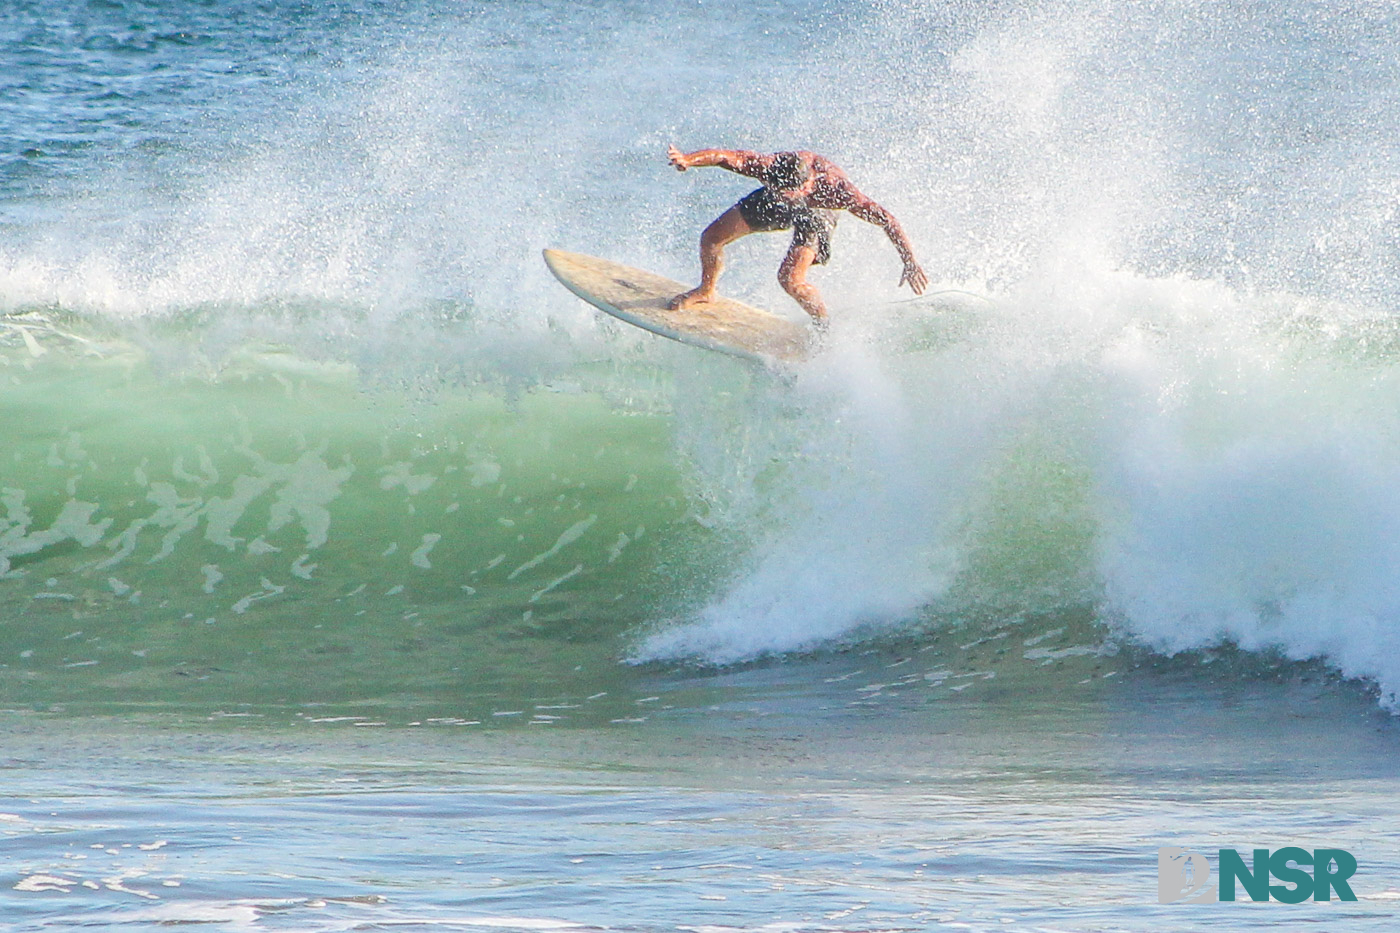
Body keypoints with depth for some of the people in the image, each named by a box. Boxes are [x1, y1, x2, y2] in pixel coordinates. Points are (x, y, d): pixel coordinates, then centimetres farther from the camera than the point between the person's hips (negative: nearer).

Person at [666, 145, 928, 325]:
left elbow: (887, 220, -43)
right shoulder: (768, 167, -41)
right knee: (712, 238, 3)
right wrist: (687, 160, -59)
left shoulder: (834, 187, -46)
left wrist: (911, 263, -46)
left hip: (816, 213, -3)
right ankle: (706, 291, 35)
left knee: (790, 279, -23)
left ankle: (826, 326, 4)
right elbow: (723, 156, -39)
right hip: (774, 206, 3)